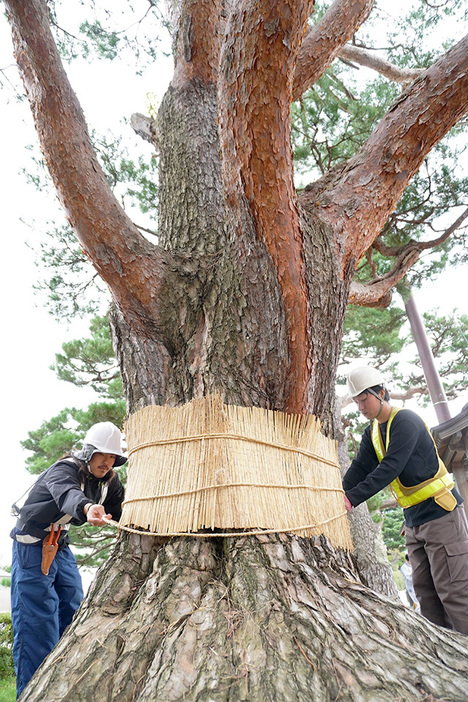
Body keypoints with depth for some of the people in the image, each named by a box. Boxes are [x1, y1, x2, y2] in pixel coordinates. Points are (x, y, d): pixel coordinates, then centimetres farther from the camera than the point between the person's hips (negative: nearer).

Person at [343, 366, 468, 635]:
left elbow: (389, 469, -28)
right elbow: (360, 468, -1)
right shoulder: (373, 432, 8)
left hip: (441, 514, -8)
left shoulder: (405, 421, -19)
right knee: (426, 593, 11)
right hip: (414, 522, 8)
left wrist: (353, 498, -33)